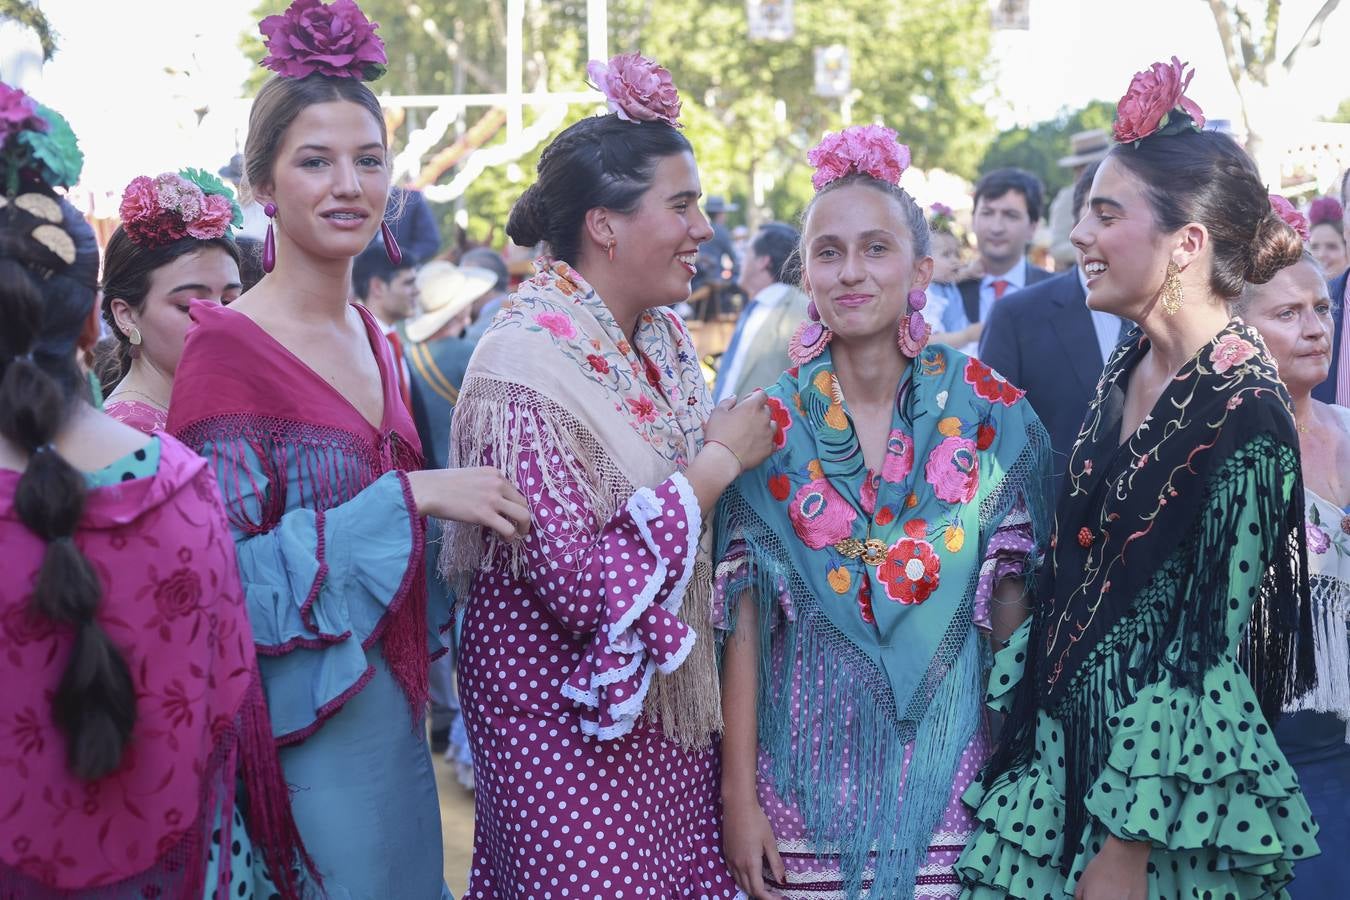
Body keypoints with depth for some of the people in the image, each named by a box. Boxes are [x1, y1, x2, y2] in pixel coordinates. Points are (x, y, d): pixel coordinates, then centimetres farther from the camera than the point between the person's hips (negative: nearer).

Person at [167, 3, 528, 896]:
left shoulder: (371, 338, 9)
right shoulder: (228, 347, -13)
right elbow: (232, 578, -20)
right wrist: (412, 495, -22)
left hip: (392, 713, 7)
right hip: (303, 730, -7)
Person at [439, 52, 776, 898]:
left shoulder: (665, 337, 4)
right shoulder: (529, 367, -20)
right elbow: (584, 584, -26)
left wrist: (738, 445, 1)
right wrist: (718, 461, -18)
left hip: (667, 707, 8)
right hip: (570, 724, -7)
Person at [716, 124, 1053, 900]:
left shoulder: (990, 414, -4)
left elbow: (1013, 608, 0)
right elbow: (743, 619, -2)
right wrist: (739, 795, -5)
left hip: (947, 770, 0)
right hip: (807, 775, 0)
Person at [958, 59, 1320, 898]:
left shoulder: (1243, 413, -18)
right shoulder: (1126, 372, 4)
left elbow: (1211, 649, -18)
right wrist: (1012, 716, 12)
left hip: (1169, 787, -7)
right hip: (1063, 748, 7)